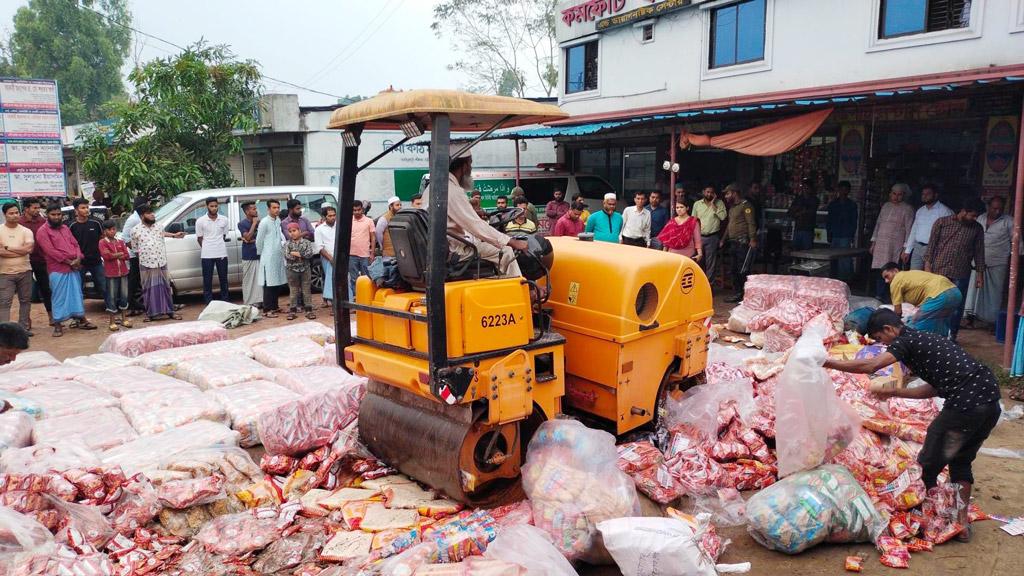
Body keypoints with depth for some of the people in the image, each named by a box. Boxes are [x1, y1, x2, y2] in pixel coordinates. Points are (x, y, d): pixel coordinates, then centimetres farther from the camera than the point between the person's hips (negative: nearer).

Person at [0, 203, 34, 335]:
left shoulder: (26, 231, 4)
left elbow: (29, 248, -13)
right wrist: (21, 251, -12)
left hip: (24, 272, 2)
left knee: (25, 300, 10)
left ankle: (24, 327, 20)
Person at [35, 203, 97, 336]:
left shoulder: (65, 228, 16)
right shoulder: (43, 231, -6)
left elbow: (75, 244, 13)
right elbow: (50, 251, -14)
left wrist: (78, 258, -7)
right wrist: (68, 261, -15)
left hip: (74, 268, 6)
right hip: (57, 269, -6)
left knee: (77, 294, 12)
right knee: (59, 297, -3)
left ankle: (81, 320, 21)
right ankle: (58, 325, 3)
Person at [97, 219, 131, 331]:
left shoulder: (121, 242, 11)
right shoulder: (102, 242, -2)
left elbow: (126, 255, 3)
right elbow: (106, 255, -16)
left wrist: (113, 255, -11)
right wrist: (119, 254, -8)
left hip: (123, 272, 4)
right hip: (111, 273, -4)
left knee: (124, 295, 9)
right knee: (112, 297, -1)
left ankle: (124, 319, 19)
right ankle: (112, 321, 6)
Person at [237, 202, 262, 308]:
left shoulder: (259, 222, 5)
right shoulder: (242, 224, -4)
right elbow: (248, 237, -16)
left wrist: (252, 240, -13)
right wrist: (254, 223, -13)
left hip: (260, 255, 4)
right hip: (249, 257, -4)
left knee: (260, 279, 5)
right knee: (249, 280, 0)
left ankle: (260, 301, 12)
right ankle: (249, 303, 6)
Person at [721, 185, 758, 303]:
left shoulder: (745, 205, -7)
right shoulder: (732, 207, 21)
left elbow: (751, 223, -15)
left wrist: (752, 239, -23)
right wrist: (723, 240, 27)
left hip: (743, 243, -9)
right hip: (734, 243, 9)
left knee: (743, 270, -11)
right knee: (735, 270, 11)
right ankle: (738, 293, 18)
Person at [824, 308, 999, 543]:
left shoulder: (905, 341, -3)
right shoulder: (924, 339, 23)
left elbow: (870, 366, -20)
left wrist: (829, 363, -14)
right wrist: (895, 392, 28)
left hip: (965, 406, -9)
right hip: (990, 402, 9)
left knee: (928, 465, 7)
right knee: (960, 462, 25)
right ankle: (962, 524, 27)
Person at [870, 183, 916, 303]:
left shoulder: (907, 209, -2)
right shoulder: (885, 206, 15)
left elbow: (909, 229, -6)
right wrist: (873, 242, 15)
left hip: (895, 246, -5)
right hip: (881, 244, 5)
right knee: (880, 271, 2)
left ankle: (880, 296, -7)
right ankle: (879, 296, 5)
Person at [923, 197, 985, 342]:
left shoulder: (977, 229, 6)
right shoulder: (942, 222, -1)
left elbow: (979, 252, 9)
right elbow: (931, 244, 0)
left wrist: (980, 273, 7)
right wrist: (927, 266, -6)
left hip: (961, 275, 1)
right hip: (939, 271, -1)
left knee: (957, 307, 2)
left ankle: (952, 335, 16)